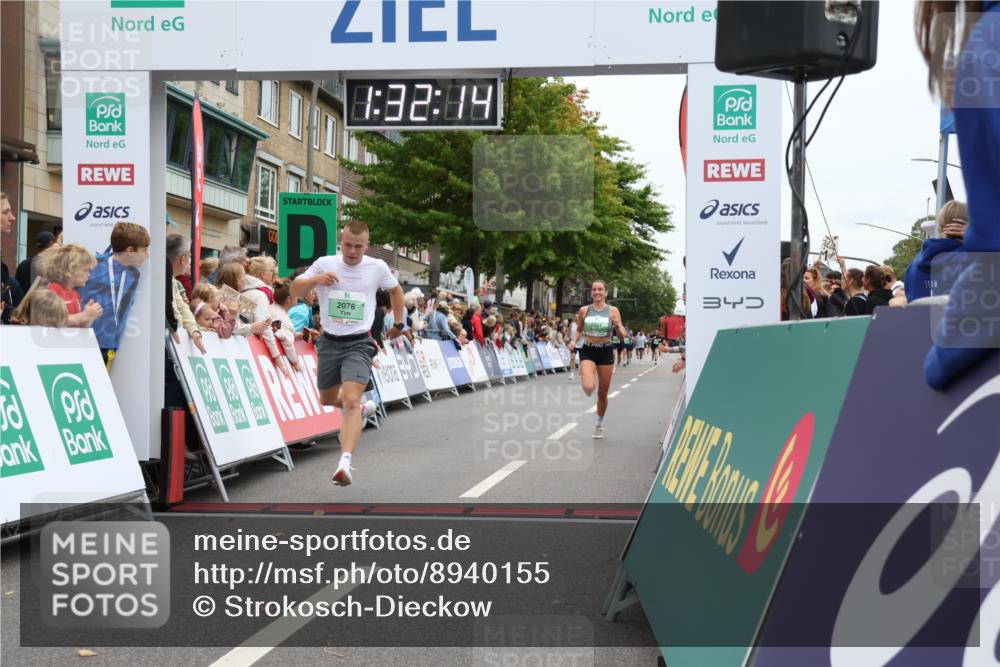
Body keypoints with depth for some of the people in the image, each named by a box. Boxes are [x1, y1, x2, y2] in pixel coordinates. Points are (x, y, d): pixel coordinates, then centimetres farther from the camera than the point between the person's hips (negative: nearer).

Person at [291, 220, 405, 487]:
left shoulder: (377, 267, -1)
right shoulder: (325, 264, -2)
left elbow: (395, 289, 18)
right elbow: (295, 290, -4)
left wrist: (398, 323, 19)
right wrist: (315, 279, -23)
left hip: (359, 344, -3)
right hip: (329, 342, 3)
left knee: (351, 400, -22)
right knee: (327, 401, 17)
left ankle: (345, 463, -29)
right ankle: (361, 409, 50)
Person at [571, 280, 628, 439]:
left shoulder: (612, 311, -2)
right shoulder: (584, 310, 0)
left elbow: (622, 336, -1)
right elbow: (579, 330, 15)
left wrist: (617, 325, -21)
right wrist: (574, 341, -4)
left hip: (606, 351, 1)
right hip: (588, 351, -1)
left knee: (602, 393, 9)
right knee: (588, 387, -26)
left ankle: (599, 424, 32)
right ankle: (584, 378, 13)